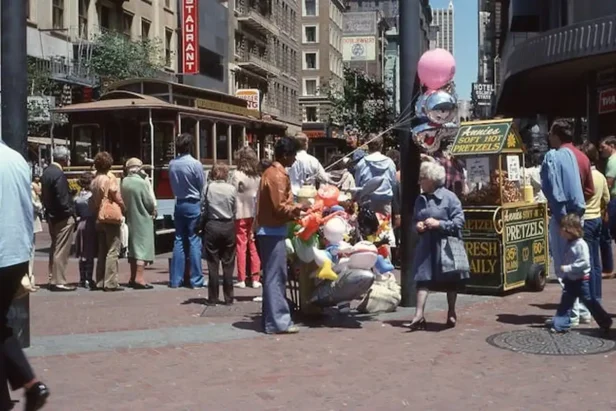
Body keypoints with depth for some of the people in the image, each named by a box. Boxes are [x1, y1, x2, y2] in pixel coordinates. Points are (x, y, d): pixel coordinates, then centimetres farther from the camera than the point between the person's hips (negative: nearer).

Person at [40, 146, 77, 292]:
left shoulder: (46, 172, 9)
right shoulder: (59, 174, -20)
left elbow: (45, 195, 14)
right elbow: (62, 198, -22)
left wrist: (48, 209, 17)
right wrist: (70, 212, -12)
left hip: (51, 216, 10)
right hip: (62, 217, -10)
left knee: (55, 249, 17)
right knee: (61, 250, -4)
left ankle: (53, 279, 24)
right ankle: (59, 281, -1)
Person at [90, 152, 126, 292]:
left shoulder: (95, 180, 12)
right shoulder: (110, 177, -9)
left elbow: (93, 200, 10)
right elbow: (117, 197, -8)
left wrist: (96, 212, 14)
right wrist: (123, 209, 7)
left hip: (99, 218, 8)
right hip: (112, 217, -7)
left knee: (102, 251, 12)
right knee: (113, 251, -7)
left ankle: (100, 282, 13)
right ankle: (110, 283, -11)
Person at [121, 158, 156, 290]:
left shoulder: (124, 182, 0)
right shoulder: (141, 182, -17)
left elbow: (123, 200, 4)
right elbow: (149, 203, -13)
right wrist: (153, 211, 6)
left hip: (130, 219, 7)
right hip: (143, 219, -7)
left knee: (134, 248, 16)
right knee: (143, 249, -4)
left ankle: (133, 278, 22)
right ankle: (139, 279, -9)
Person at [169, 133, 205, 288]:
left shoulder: (172, 164, 0)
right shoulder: (195, 164, -14)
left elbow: (173, 185, 7)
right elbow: (202, 186, -7)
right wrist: (203, 204, 8)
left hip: (179, 204, 5)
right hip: (193, 204, -5)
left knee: (179, 240, 10)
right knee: (194, 241, -1)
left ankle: (175, 279, 11)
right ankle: (196, 280, 1)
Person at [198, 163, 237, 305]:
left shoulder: (208, 188, -4)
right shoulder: (232, 189, -4)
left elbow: (203, 210, -1)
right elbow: (235, 211, -1)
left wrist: (201, 227, 8)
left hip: (212, 226, 0)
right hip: (228, 226, 0)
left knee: (213, 264, 6)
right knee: (228, 264, 7)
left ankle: (213, 298, 8)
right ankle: (228, 298, 10)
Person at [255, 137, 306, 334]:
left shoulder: (272, 172, 15)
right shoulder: (278, 176, -16)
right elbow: (280, 208, -20)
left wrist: (294, 210, 10)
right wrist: (298, 208, -5)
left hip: (269, 230, 10)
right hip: (273, 231, -10)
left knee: (274, 276, 13)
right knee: (275, 277, -7)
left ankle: (273, 318, 19)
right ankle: (277, 322, -3)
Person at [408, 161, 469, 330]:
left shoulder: (448, 196, -12)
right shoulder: (420, 199, 7)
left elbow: (459, 220, -14)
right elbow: (414, 220, 18)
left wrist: (439, 224, -22)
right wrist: (417, 226, -4)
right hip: (426, 245, 5)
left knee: (450, 280, 9)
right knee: (423, 278, -3)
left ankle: (451, 313, 25)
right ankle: (419, 315, -4)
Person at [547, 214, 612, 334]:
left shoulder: (580, 244, -22)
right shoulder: (568, 243, 5)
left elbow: (584, 263, -28)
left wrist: (568, 268, -28)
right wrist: (561, 272, 6)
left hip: (581, 280, -8)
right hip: (570, 280, 8)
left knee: (590, 303, 5)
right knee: (565, 302, 5)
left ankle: (606, 323, 21)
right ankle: (560, 325, 8)